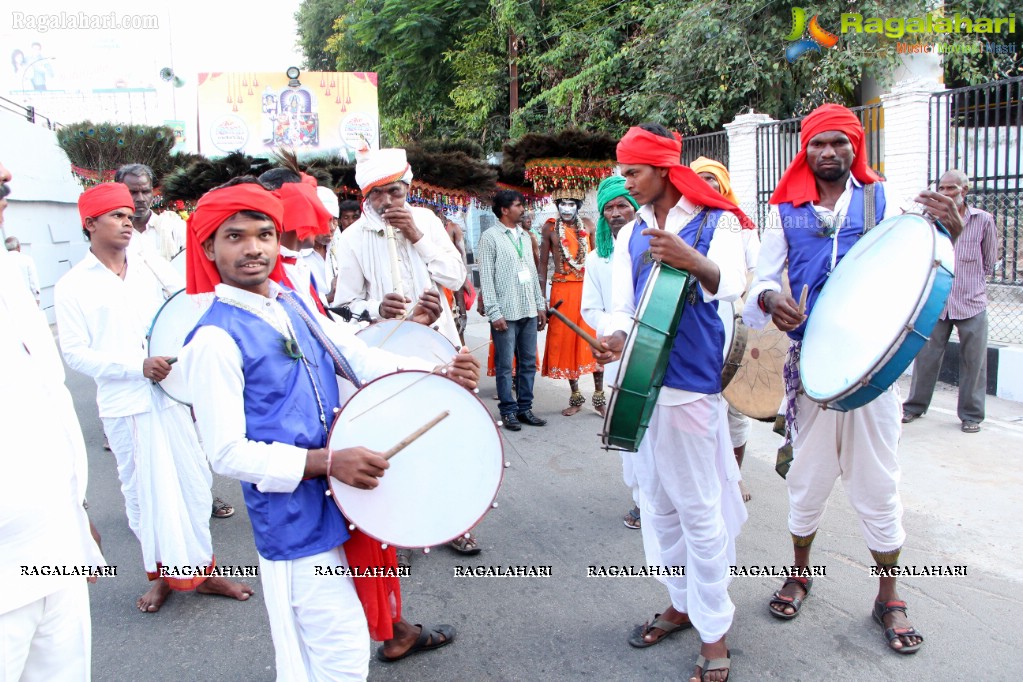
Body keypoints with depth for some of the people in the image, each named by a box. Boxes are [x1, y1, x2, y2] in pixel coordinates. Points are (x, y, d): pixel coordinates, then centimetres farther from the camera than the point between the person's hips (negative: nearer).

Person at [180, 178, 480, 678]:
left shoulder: (293, 304, 4)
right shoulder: (215, 339, -18)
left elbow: (358, 358, 0)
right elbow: (229, 454, -19)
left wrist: (438, 373, -14)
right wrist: (326, 462, -27)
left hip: (342, 491, 8)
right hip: (295, 516, -8)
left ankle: (397, 632, 62)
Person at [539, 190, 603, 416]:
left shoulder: (588, 225, 7)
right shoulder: (550, 228, 3)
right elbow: (543, 263, 5)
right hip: (562, 290, 0)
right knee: (565, 340, 5)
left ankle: (599, 396, 10)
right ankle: (575, 397, 18)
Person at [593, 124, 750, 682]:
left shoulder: (716, 221, -4)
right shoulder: (631, 235, 12)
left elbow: (730, 283, -22)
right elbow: (623, 306, 9)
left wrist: (692, 260, -44)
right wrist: (615, 337, -15)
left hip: (692, 384, -6)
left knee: (700, 510, 0)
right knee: (658, 506, 15)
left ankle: (714, 631, 14)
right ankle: (683, 603, 33)